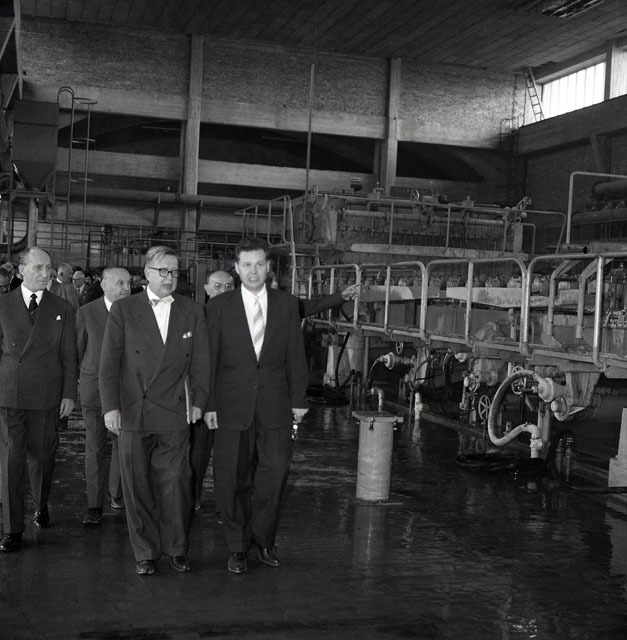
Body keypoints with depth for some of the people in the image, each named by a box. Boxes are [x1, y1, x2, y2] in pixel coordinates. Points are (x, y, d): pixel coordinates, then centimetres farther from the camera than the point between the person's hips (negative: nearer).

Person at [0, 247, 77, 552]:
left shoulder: (62, 309, 7)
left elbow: (68, 355, 7)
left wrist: (69, 394, 2)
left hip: (46, 395, 1)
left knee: (41, 455, 9)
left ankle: (41, 506, 35)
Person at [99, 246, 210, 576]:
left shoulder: (192, 311, 8)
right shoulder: (123, 310, 2)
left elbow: (199, 362, 11)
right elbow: (109, 363, 0)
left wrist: (197, 401, 5)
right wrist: (110, 406, -6)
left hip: (174, 413, 1)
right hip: (132, 412, 0)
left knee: (175, 482, 1)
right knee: (137, 484, 5)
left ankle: (176, 547, 18)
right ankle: (145, 551, 19)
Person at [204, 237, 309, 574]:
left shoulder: (287, 304, 6)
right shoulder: (218, 306, 2)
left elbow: (295, 354, 7)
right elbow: (210, 358, 1)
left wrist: (298, 399, 3)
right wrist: (209, 404, -3)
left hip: (275, 405, 1)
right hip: (233, 405, -1)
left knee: (275, 471, 3)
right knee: (234, 478, 4)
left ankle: (264, 538, 22)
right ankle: (238, 546, 19)